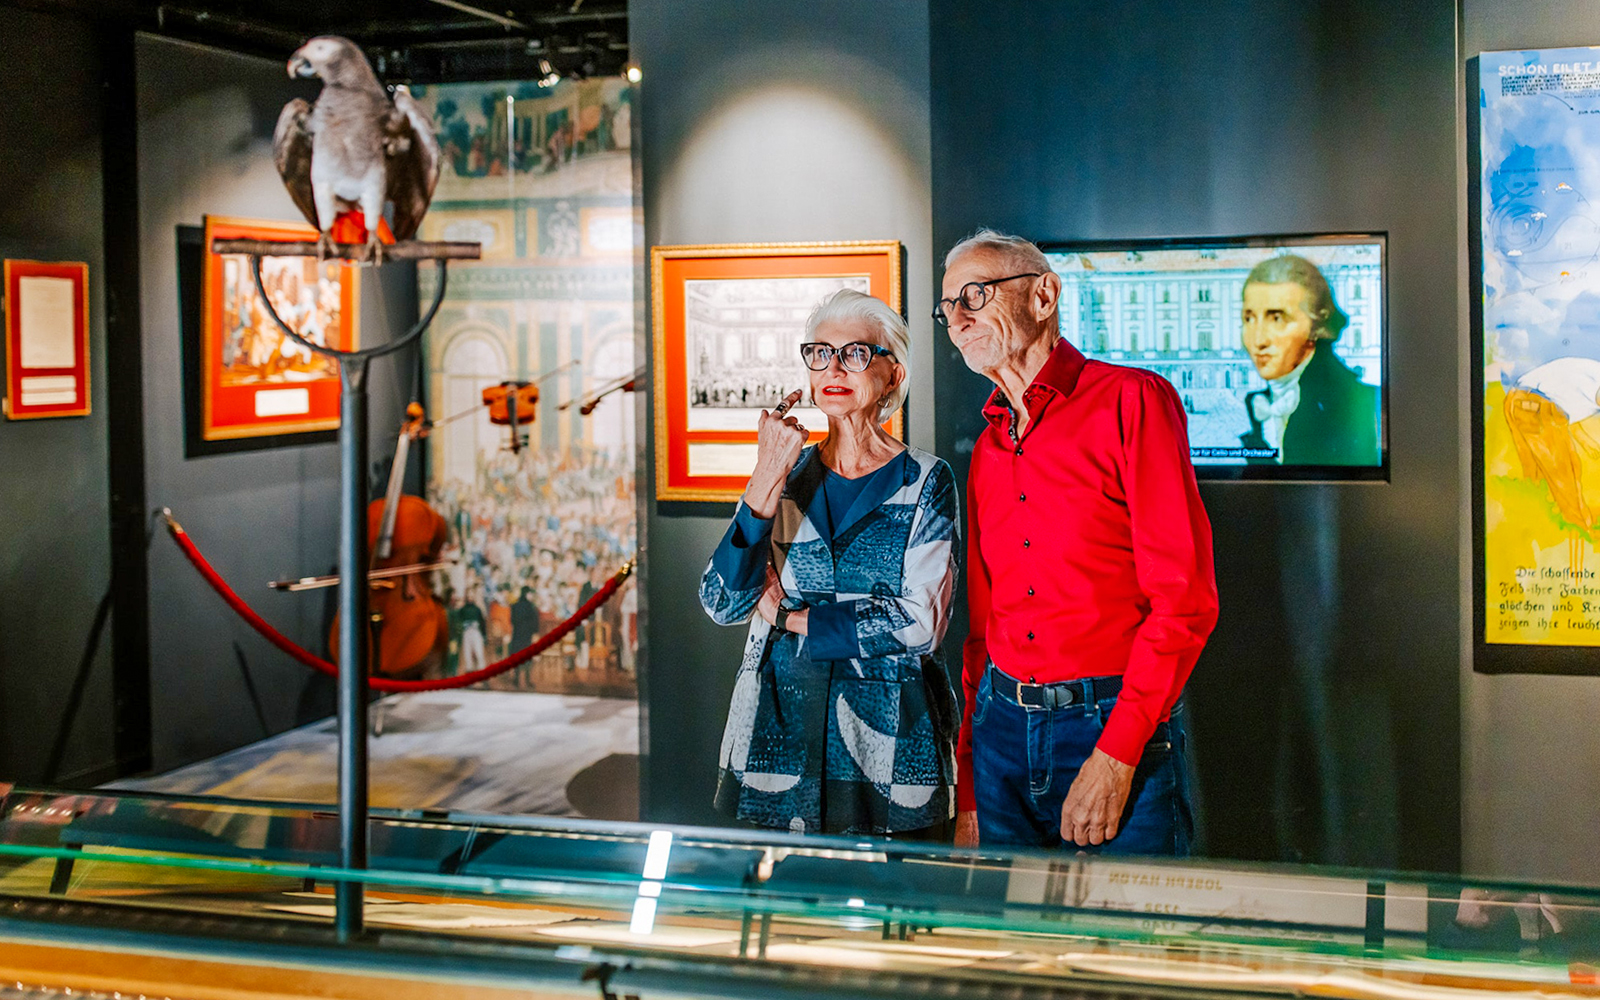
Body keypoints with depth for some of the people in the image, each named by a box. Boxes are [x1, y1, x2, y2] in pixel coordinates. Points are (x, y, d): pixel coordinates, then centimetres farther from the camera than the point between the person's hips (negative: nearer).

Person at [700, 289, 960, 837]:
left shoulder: (925, 482, -1)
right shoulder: (788, 474, 7)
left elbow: (919, 621, -13)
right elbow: (723, 604, -5)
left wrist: (788, 618, -7)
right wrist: (767, 482, -13)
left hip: (888, 747, -2)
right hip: (777, 731, 3)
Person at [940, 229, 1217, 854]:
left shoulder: (1131, 401, -6)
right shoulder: (988, 449, 13)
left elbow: (1185, 598, -13)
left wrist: (1116, 756, -17)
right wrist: (967, 793, 10)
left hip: (1121, 730, -6)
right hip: (1002, 727, 6)